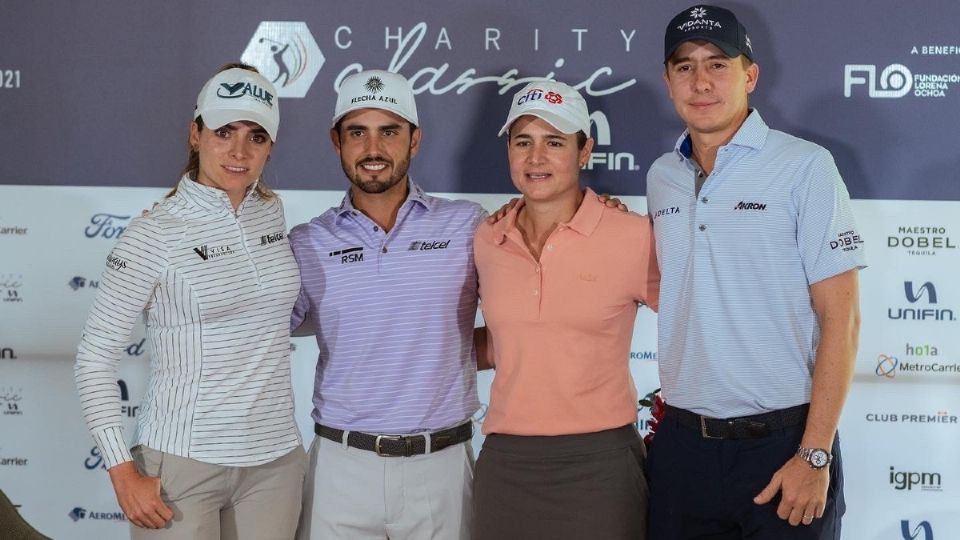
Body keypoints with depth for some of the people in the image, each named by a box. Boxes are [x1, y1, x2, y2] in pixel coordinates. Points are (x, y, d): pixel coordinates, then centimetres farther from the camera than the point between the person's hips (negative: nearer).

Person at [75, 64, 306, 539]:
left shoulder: (272, 212, 5)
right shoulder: (154, 234, -11)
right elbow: (94, 359, -7)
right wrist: (123, 473, -12)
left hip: (275, 460, 5)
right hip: (181, 463, -4)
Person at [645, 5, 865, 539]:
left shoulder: (805, 166, -7)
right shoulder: (661, 178, 7)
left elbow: (840, 319, -9)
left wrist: (815, 454, -14)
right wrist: (676, 399, 10)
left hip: (782, 441, -4)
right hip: (681, 445, 4)